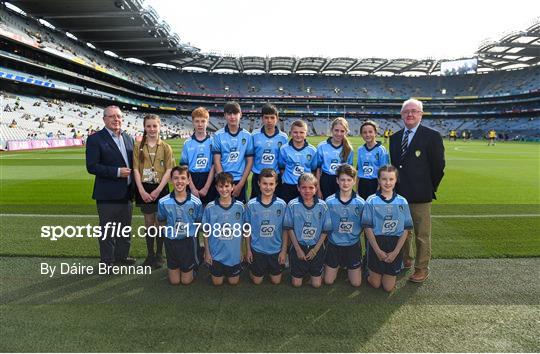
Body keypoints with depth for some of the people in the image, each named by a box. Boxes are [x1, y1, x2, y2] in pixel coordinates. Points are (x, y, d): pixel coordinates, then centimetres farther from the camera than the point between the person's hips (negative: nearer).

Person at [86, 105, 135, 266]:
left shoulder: (128, 138, 10)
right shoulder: (95, 139, -9)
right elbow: (91, 167, -15)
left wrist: (134, 186, 7)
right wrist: (117, 172, -20)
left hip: (127, 193, 6)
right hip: (108, 194, -6)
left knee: (125, 228, 18)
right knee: (107, 231, 6)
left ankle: (122, 256, 34)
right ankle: (106, 262, 20)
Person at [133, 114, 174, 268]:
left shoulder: (165, 147, 1)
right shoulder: (138, 146, 3)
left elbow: (169, 170, -3)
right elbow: (136, 169, -1)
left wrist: (158, 189, -12)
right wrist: (142, 190, -10)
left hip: (160, 188, -1)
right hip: (144, 189, 1)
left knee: (159, 221, 6)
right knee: (149, 221, 10)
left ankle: (159, 255, 19)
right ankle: (150, 254, 22)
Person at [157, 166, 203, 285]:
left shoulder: (196, 202, -14)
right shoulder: (163, 202, -12)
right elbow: (161, 221, 7)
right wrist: (170, 230, 0)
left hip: (189, 241, -1)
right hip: (171, 241, 1)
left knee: (186, 280, 11)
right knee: (174, 281, 14)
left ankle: (193, 266, 40)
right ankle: (175, 267, 43)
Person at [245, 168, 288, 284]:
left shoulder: (281, 205, -11)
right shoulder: (251, 205, -11)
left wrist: (284, 250, -3)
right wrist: (248, 249, 0)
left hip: (276, 250, 1)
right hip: (257, 250, 0)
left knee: (276, 281, 15)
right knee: (257, 281, 15)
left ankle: (270, 269, 44)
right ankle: (259, 270, 45)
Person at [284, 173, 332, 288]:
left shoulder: (322, 206, -9)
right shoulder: (292, 205, -12)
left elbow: (325, 230, -4)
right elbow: (289, 228, -6)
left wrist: (315, 249, -8)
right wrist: (298, 249, -8)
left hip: (316, 247, 1)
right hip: (298, 247, 0)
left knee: (316, 284, 6)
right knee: (296, 283, 7)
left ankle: (314, 271, 36)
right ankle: (304, 270, 37)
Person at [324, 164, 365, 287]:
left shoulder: (360, 203, -11)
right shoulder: (329, 202, -12)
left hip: (353, 245, 0)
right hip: (334, 244, 0)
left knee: (356, 283, 7)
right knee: (328, 281, 7)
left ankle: (348, 266, 37)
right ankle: (338, 265, 36)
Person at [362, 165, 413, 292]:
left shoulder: (402, 202, -2)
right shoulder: (371, 201, -8)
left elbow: (405, 229, 0)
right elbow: (367, 227, -8)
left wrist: (396, 252, -8)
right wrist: (378, 250, -13)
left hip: (395, 247, 2)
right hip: (376, 245, -1)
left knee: (389, 287, 8)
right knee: (375, 284, 7)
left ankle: (389, 274, 37)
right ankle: (370, 273, 37)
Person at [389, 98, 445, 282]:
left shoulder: (432, 136, -7)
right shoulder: (395, 138, 10)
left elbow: (438, 166, -6)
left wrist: (430, 189, -1)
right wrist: (396, 186, 9)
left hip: (420, 195, -5)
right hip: (399, 194, 6)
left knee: (422, 236, 5)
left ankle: (422, 269, 20)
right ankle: (405, 260, 36)